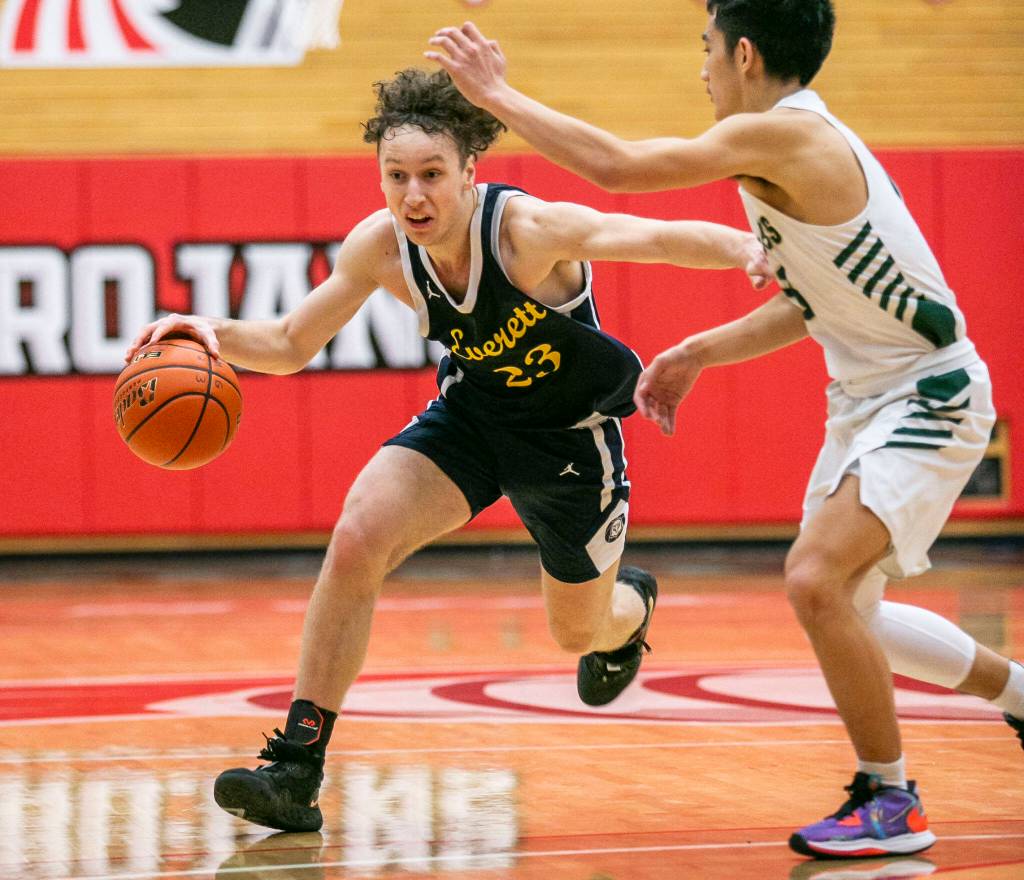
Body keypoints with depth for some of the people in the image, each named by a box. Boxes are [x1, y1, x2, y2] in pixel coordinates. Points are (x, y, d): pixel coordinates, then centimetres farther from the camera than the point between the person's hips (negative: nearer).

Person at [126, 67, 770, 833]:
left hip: (572, 437, -3)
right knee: (356, 540, -23)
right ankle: (296, 769, -17)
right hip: (471, 411, 3)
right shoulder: (380, 246, -19)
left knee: (582, 629, 15)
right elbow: (292, 345, -8)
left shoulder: (529, 229, -33)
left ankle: (631, 606, 57)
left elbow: (659, 238, -41)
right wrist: (215, 333, -28)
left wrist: (750, 248, -61)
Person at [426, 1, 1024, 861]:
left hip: (930, 401, -10)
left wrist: (497, 94, -17)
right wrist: (698, 354, 14)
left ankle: (890, 802, -8)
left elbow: (616, 164, -27)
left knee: (817, 577, -21)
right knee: (845, 608, 17)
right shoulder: (802, 144, 8)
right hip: (868, 397, 10)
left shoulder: (782, 135, -22)